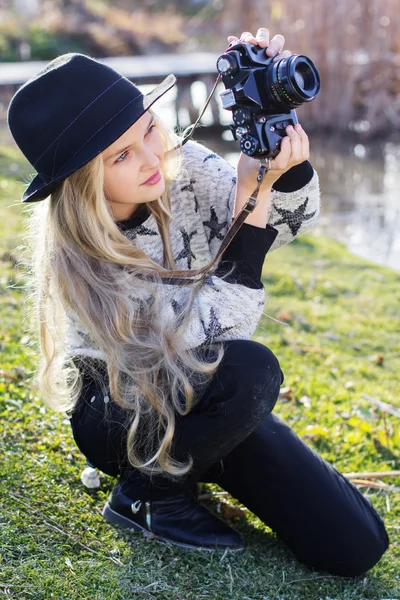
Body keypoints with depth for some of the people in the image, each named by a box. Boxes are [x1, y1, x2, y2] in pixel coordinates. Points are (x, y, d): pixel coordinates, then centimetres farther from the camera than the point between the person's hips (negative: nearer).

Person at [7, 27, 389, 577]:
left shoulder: (181, 169, -14)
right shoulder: (75, 259, -26)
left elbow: (294, 220, -8)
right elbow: (207, 338, -31)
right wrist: (252, 197, -37)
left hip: (224, 403, 5)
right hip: (126, 421, -5)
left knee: (357, 548, -4)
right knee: (251, 368, -39)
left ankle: (198, 460, 18)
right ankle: (147, 492, -9)